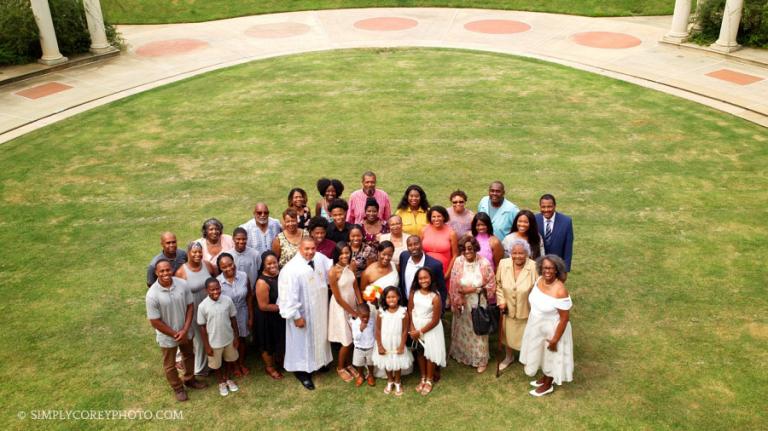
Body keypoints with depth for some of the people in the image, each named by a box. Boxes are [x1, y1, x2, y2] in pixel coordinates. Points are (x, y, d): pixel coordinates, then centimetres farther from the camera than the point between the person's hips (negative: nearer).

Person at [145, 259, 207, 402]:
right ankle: (178, 388, 44)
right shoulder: (152, 295, -28)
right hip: (167, 336, -4)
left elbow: (190, 306, -8)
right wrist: (175, 334, -15)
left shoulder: (182, 284, -17)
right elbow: (155, 321, -20)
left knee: (189, 356, 26)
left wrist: (185, 330, -15)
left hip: (185, 331, 4)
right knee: (170, 364, 18)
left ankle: (189, 379, 53)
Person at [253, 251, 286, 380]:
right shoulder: (262, 282, -30)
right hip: (267, 318, -7)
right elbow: (263, 306, -27)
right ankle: (269, 367, 38)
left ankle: (277, 360, 52)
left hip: (279, 315, 7)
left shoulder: (280, 273, -9)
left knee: (280, 340, 26)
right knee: (268, 343, 15)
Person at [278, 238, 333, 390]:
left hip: (320, 310, 7)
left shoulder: (320, 258, -8)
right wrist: (296, 316, -21)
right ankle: (302, 370, 28)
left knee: (319, 337, 25)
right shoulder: (291, 269, -28)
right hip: (303, 313, -7)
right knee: (304, 341, 9)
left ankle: (319, 361, 48)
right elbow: (289, 296, -25)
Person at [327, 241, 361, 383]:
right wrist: (353, 312, -13)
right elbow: (338, 298, -19)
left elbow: (356, 288, 4)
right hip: (340, 308, -6)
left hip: (352, 306, 6)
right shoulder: (333, 272, -24)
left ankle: (348, 364, 38)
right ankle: (340, 367, 28)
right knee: (347, 341, 4)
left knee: (353, 339, 16)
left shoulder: (351, 266, -5)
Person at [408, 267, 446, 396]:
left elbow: (435, 320, -18)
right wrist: (412, 328, -10)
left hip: (430, 329, -4)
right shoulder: (414, 293, -10)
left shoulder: (435, 297, -22)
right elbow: (410, 310, -1)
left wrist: (420, 332, -14)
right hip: (416, 327, 4)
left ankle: (429, 380, 29)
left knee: (430, 353, 8)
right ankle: (423, 378, 36)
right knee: (420, 353, 17)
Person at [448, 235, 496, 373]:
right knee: (463, 330, 18)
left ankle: (481, 360, 30)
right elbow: (453, 285, -8)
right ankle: (462, 355, 41)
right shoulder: (458, 262, -14)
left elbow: (491, 285, -10)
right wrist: (457, 302, -10)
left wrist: (473, 290, -17)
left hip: (478, 303, -2)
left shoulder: (484, 263, -18)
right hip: (462, 303, 2)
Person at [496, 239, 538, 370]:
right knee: (507, 334, 25)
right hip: (508, 309, 3)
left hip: (527, 311, -3)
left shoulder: (534, 267, -25)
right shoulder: (503, 263, -15)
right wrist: (501, 301, -8)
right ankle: (509, 357, 53)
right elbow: (498, 284, -1)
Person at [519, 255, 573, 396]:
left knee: (551, 356, 18)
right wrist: (533, 319, 15)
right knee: (541, 353, 28)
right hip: (537, 325, 7)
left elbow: (565, 318, -25)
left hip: (552, 329, -7)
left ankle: (548, 385, 42)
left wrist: (555, 339, -18)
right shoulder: (540, 280, -11)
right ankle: (545, 377, 54)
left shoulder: (560, 291, -33)